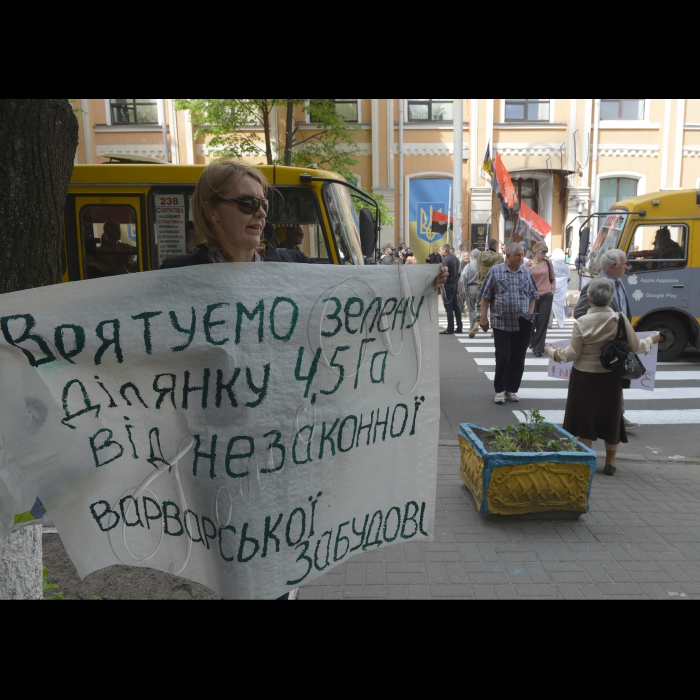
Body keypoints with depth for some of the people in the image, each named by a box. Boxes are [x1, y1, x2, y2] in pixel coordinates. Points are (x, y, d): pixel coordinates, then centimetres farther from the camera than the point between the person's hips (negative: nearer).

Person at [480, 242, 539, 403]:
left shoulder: (527, 272, 8)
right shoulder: (495, 271, -1)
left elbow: (533, 296, 14)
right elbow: (486, 296, 0)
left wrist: (530, 314, 2)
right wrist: (483, 317, -5)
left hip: (523, 324, 3)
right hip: (501, 323, -3)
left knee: (518, 359, 8)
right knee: (503, 358, -1)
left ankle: (512, 389, 20)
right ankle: (500, 390, 13)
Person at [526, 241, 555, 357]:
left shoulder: (548, 263, 2)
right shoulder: (529, 264, -4)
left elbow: (553, 279, 12)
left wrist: (552, 290, 2)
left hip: (546, 296, 1)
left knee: (542, 323, 1)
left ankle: (538, 348, 10)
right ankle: (532, 338, 41)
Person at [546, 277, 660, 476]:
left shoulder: (581, 323, -15)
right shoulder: (620, 320, -10)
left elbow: (571, 354, -11)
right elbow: (636, 348, -3)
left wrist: (552, 352, 6)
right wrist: (651, 340, 18)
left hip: (584, 377, -2)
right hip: (611, 378, 2)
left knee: (585, 417, 11)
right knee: (611, 417, 17)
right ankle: (610, 462, 28)